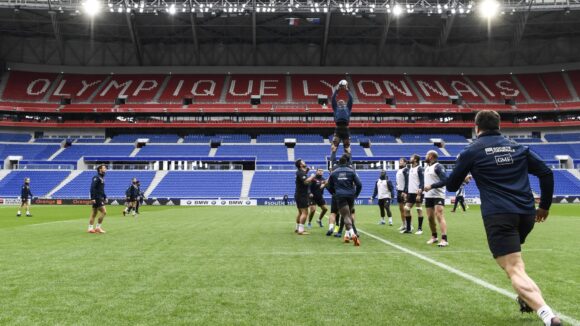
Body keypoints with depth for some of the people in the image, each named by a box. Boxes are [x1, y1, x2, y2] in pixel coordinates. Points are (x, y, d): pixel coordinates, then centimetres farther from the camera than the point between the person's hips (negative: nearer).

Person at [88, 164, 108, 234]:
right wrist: (92, 198, -24)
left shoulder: (101, 178, 17)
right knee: (104, 212, -10)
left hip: (100, 198, 9)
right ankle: (98, 227, -3)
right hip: (97, 199, -9)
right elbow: (92, 188, -19)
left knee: (94, 214, 10)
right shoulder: (96, 177, -12)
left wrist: (105, 197, 21)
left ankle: (90, 228, 13)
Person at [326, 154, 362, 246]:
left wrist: (335, 193, 30)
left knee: (346, 216, -8)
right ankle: (347, 235, 19)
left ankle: (352, 234, -29)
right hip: (350, 196, 1)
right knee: (348, 215, 19)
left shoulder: (334, 173, 7)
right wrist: (356, 194, 14)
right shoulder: (351, 171, 4)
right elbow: (359, 184, -1)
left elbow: (329, 186, 13)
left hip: (340, 197, -1)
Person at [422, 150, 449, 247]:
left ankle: (444, 239, -18)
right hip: (428, 196, 8)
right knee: (430, 217, 11)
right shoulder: (427, 167, 15)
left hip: (438, 196, -8)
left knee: (439, 216, -16)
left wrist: (431, 186, -23)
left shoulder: (438, 167, -12)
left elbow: (445, 180, -20)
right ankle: (434, 237, 26)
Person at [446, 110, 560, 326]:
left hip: (498, 215, -6)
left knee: (515, 271, -10)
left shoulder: (471, 151, 4)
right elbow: (546, 173, 12)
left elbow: (451, 186, 11)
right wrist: (544, 206, 21)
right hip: (526, 213, 6)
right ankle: (528, 299, 31)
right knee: (513, 258, 33)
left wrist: (462, 171, 34)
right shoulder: (518, 147, 16)